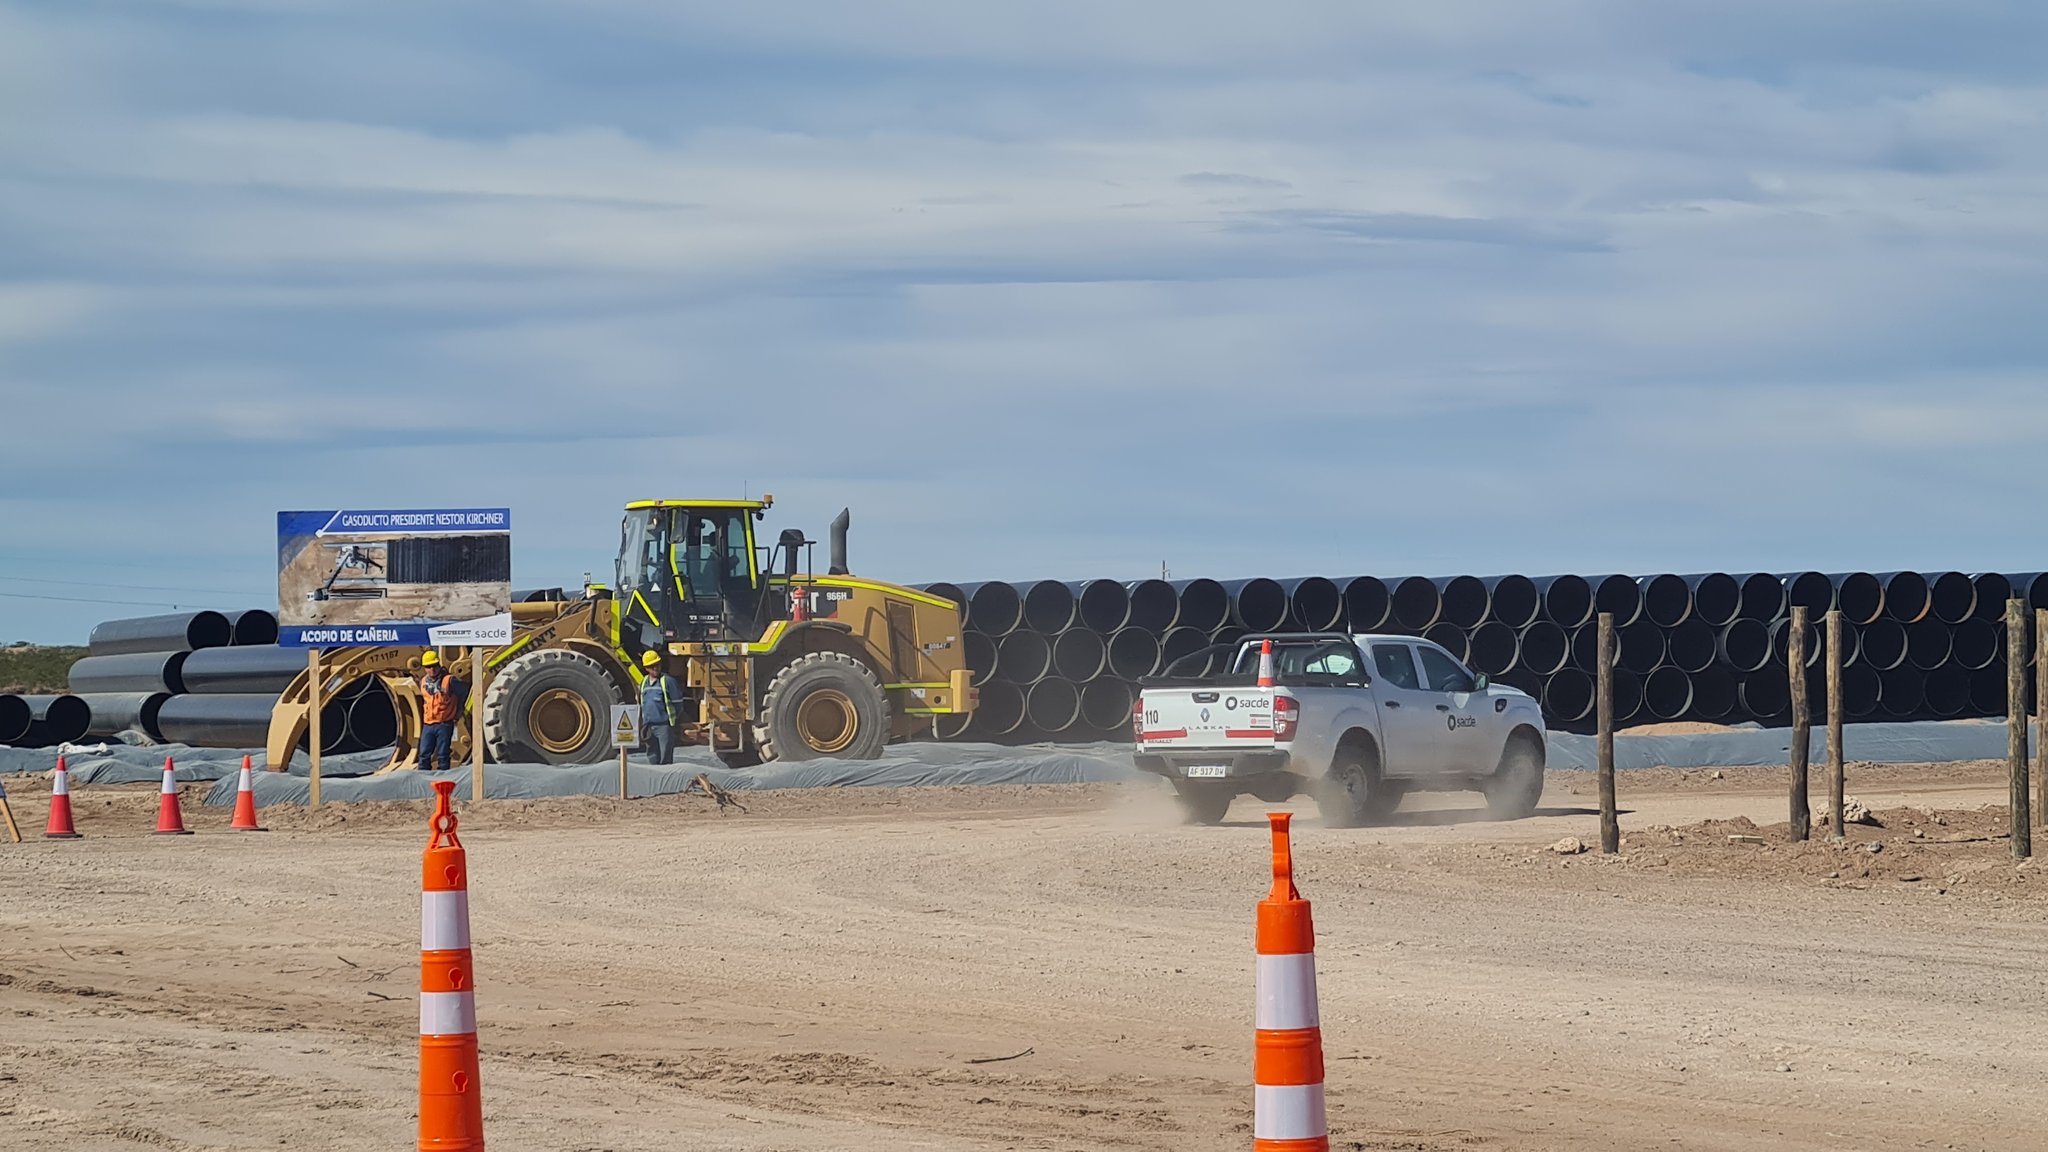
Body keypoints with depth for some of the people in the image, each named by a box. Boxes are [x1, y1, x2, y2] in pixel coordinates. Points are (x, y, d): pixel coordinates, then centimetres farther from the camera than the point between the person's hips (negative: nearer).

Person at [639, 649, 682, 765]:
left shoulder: (668, 681, -5)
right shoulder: (644, 683, 14)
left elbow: (677, 704, -4)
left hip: (664, 726, -6)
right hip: (649, 727, 6)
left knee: (665, 761, -7)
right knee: (653, 759, 10)